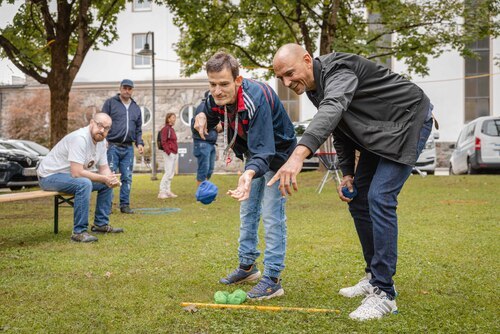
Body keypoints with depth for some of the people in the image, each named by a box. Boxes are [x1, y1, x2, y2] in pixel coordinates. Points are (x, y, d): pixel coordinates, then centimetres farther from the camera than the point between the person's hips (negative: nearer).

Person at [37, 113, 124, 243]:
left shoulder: (101, 141, 1)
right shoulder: (80, 138, -28)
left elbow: (104, 168, 7)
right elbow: (76, 173, -33)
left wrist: (111, 179, -16)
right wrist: (104, 178, -25)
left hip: (73, 175, 10)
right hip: (50, 176, -10)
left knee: (108, 183, 6)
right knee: (84, 184, -35)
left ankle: (101, 224, 15)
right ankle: (79, 232, -28)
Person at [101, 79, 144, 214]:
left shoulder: (136, 108, 17)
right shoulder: (110, 103, 3)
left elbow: (138, 129, 19)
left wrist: (139, 143, 5)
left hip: (128, 148, 4)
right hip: (112, 146, -4)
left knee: (127, 177, 5)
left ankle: (125, 204, 12)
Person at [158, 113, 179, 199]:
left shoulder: (172, 129, 17)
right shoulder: (165, 129, -9)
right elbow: (163, 142, -15)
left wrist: (175, 151, 14)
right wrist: (168, 152, -20)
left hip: (174, 154, 9)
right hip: (168, 154, -9)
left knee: (172, 173, 10)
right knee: (168, 172, -12)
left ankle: (168, 191, 15)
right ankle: (162, 192, -9)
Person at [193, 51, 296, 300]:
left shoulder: (256, 99, -39)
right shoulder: (216, 98, -16)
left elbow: (264, 150, -44)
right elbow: (208, 119, 5)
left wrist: (250, 174, -64)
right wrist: (201, 118, -21)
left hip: (277, 153, -8)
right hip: (255, 154, 8)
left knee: (272, 216, -12)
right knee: (248, 212, 15)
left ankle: (272, 279, -6)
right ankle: (247, 266, 30)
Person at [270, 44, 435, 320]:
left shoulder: (336, 70, -27)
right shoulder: (314, 87, 2)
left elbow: (332, 110, -49)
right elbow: (338, 127, 14)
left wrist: (299, 154, -63)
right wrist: (347, 173, 7)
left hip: (409, 121, -10)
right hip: (378, 132, 10)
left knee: (379, 199, -20)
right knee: (358, 200, 9)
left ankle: (383, 294, -15)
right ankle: (374, 276, 22)